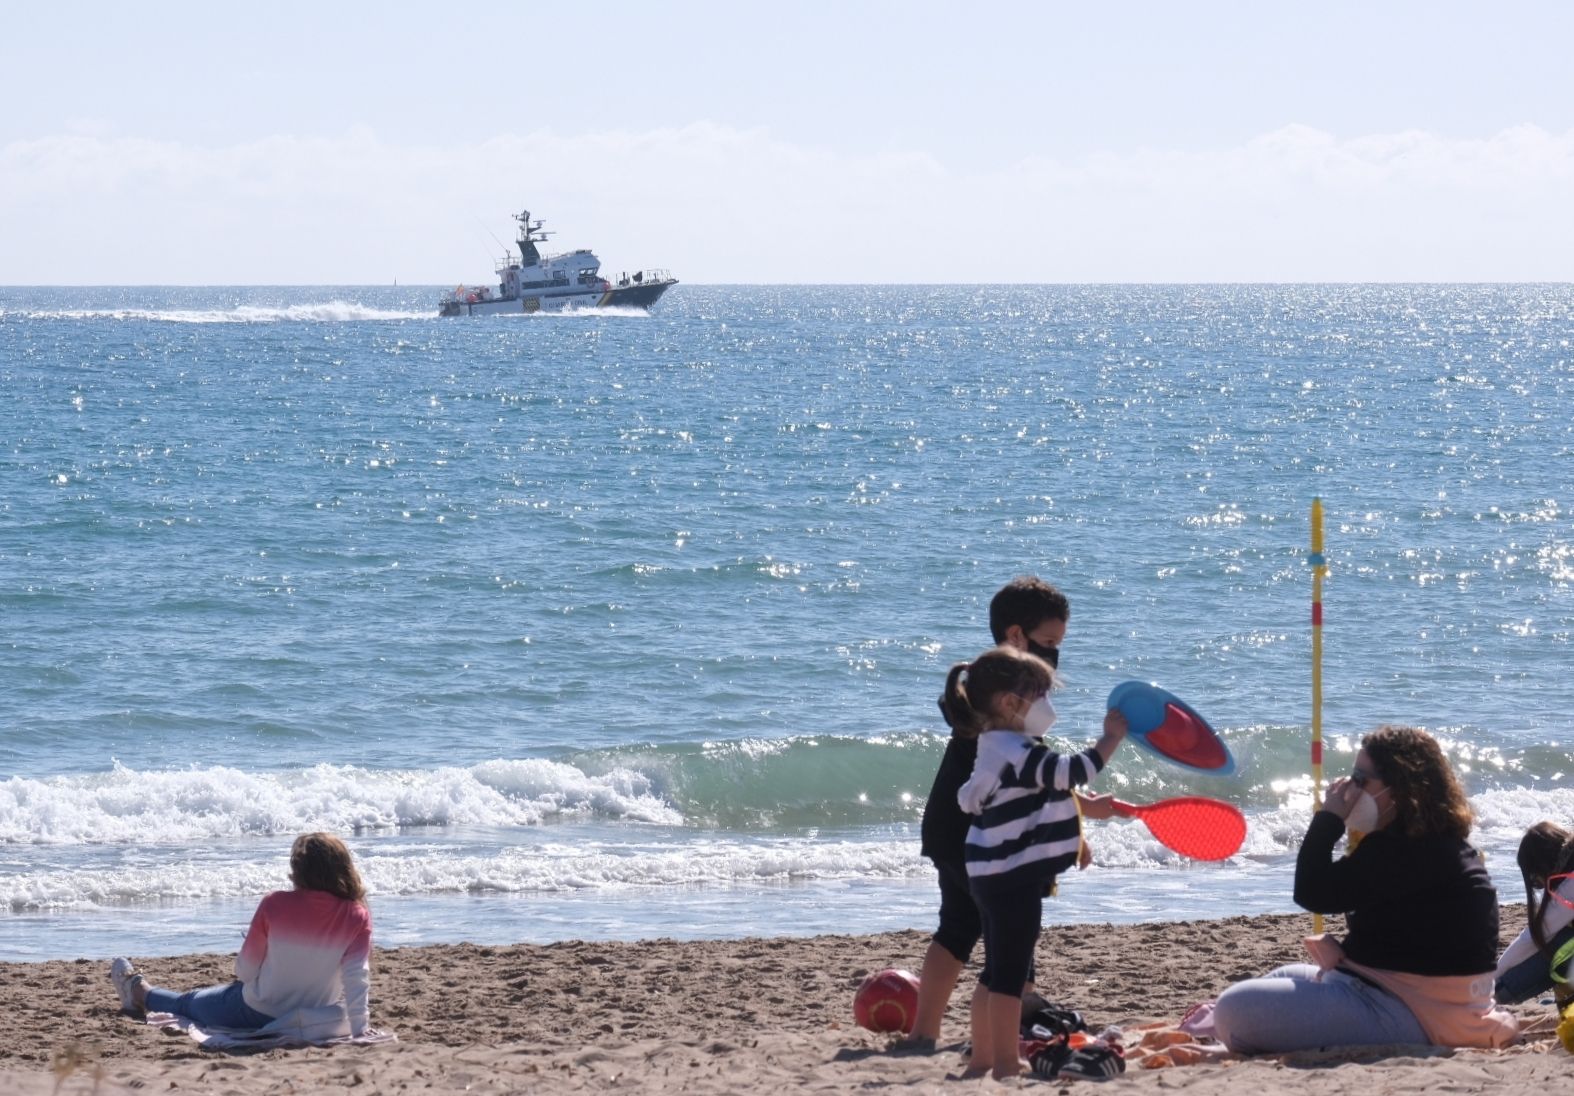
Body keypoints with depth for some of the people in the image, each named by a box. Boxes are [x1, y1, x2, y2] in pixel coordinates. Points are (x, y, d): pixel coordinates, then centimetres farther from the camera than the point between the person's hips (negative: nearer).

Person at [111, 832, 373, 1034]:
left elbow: (245, 970, -11)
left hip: (255, 1014, -2)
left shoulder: (275, 905, -20)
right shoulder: (357, 917, -16)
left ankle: (141, 993, 61)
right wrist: (359, 1030, -22)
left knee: (188, 1003, 32)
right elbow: (357, 977, -23)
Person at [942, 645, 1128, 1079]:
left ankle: (982, 1059, 21)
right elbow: (1071, 771, -28)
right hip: (1013, 879, -11)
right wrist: (1111, 737, -17)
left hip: (995, 876, 11)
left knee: (997, 971, 16)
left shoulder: (1000, 749, 15)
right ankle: (1004, 1065, -6)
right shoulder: (1017, 754, -20)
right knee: (1010, 973, -7)